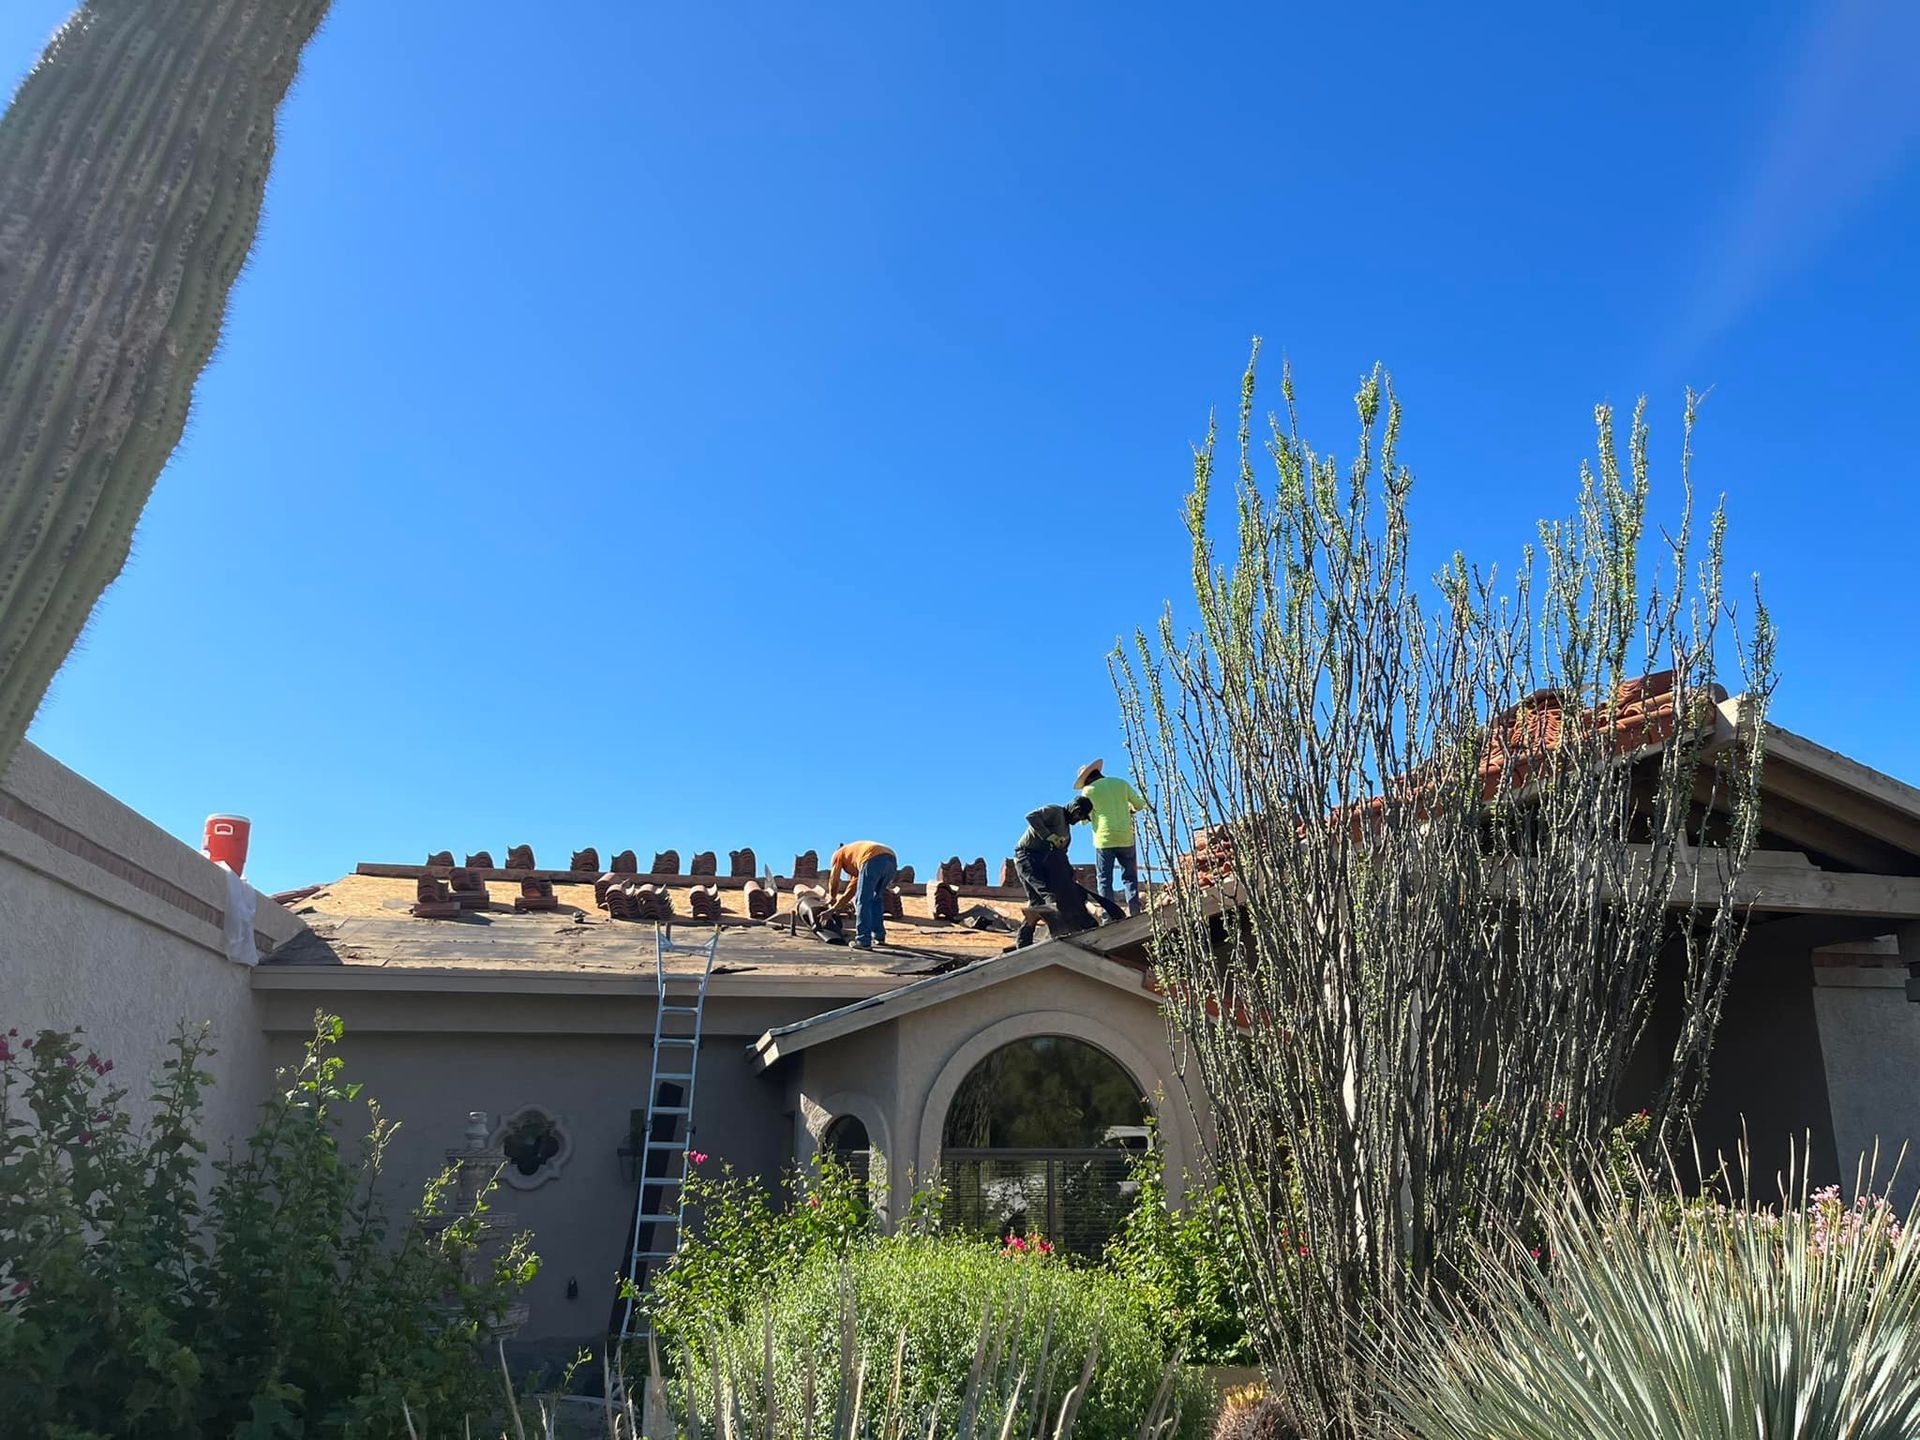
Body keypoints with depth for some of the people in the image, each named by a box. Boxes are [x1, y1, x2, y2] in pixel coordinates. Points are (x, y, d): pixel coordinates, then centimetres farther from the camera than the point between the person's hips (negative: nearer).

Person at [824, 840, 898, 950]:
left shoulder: (838, 854, 30)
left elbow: (834, 880, 21)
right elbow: (851, 890, 43)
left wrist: (832, 898, 39)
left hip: (873, 860, -7)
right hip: (892, 861, 7)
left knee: (863, 901, 3)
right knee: (876, 899, 25)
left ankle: (863, 941, -1)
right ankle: (879, 937, 24)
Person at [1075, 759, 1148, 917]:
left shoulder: (1089, 790, 0)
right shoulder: (1121, 783, 8)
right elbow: (1140, 804, 12)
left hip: (1104, 839, -2)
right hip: (1126, 838, 2)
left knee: (1105, 879, 3)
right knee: (1130, 877, 10)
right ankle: (1134, 911, -1)